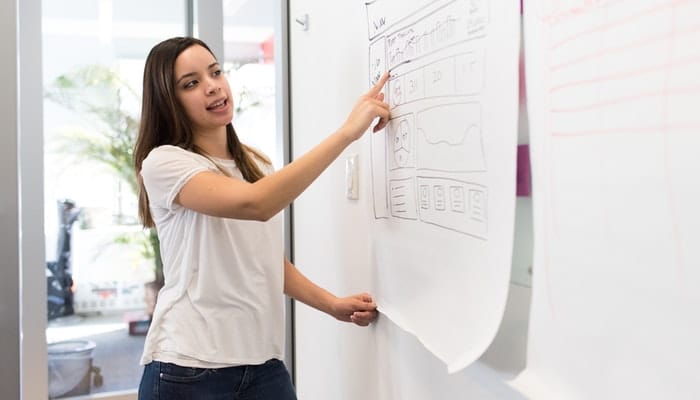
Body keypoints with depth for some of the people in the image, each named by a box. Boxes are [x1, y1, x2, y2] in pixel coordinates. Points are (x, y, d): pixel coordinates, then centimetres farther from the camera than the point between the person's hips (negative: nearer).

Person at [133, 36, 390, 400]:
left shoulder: (257, 165, 11)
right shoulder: (163, 163, -11)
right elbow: (255, 204, -28)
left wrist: (332, 304, 3)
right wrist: (347, 131, -28)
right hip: (189, 370, -5)